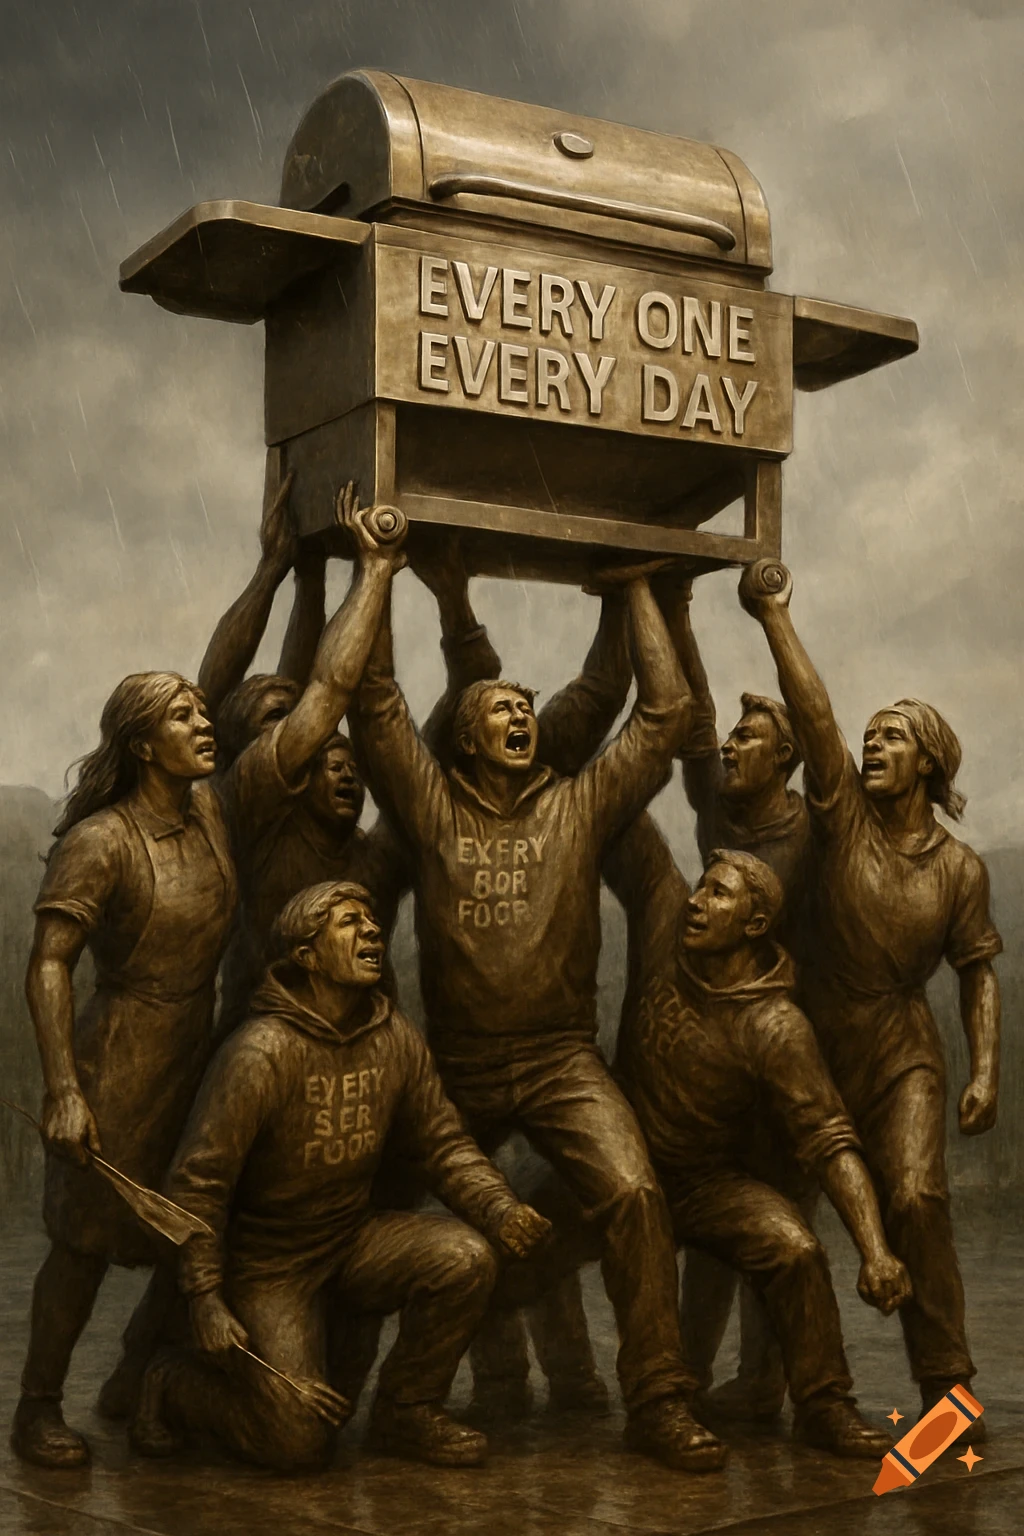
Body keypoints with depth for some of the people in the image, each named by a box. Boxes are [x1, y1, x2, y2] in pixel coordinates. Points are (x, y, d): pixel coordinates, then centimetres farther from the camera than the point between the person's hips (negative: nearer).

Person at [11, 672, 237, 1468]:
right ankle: (38, 1410, 20)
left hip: (199, 1055, 7)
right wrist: (64, 1093, -24)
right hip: (120, 1064, -7)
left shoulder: (213, 813, 1)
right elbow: (48, 967, -19)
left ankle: (139, 1385, 32)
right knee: (88, 1238, 2)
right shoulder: (99, 842, -17)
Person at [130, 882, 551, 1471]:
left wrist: (502, 1210, -17)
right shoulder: (262, 1051, -22)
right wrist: (205, 1299, -21)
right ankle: (175, 1382, 16)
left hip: (355, 1240, 5)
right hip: (269, 1262, -5)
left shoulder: (396, 1037, -5)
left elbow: (446, 1143, 1)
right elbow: (199, 1180, -19)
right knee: (298, 1444, -13)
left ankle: (407, 1412, 3)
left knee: (466, 1258, -21)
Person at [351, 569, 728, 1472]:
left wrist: (638, 591, 9)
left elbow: (664, 713, 5)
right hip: (458, 1066, 1)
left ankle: (659, 1404, -16)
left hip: (562, 1061, -1)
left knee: (632, 1192, -23)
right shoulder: (432, 805, 5)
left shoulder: (580, 805, 8)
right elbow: (377, 700, -2)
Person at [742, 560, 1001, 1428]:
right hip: (816, 1041, 2)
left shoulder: (960, 868, 1)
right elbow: (812, 714, -11)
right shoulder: (845, 816, -1)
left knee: (915, 1199, -21)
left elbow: (978, 970, 4)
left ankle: (945, 1386, -11)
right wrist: (774, 618, -18)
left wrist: (987, 1070, -6)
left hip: (903, 1053, -1)